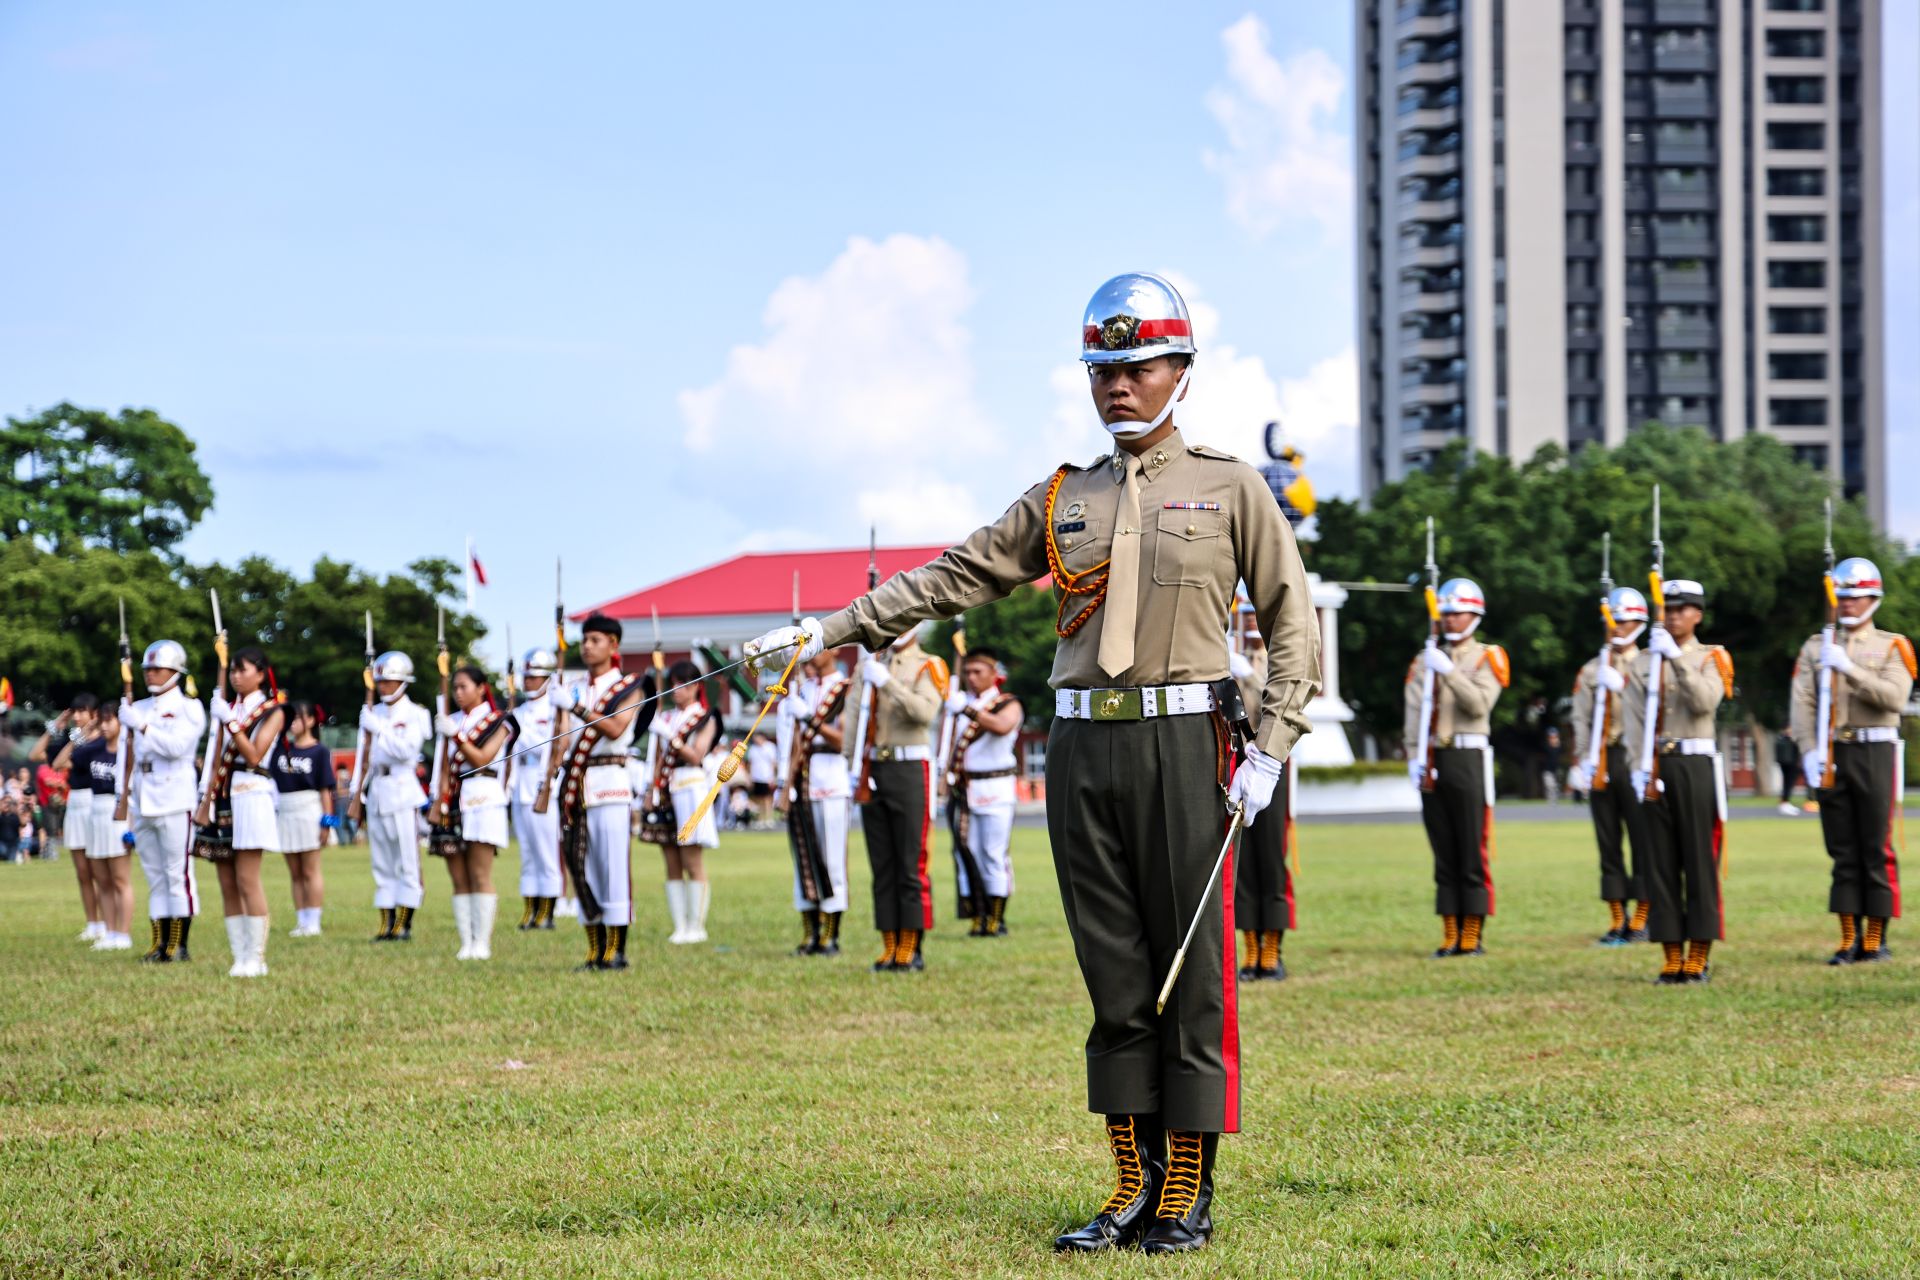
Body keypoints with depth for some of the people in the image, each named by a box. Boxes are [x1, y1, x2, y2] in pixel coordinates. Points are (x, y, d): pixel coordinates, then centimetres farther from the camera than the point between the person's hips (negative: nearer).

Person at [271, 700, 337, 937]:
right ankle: (301, 922, 13)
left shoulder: (319, 752, -5)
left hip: (309, 811, -5)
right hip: (285, 812, 5)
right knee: (295, 874, 9)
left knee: (310, 871, -1)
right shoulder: (283, 746, 8)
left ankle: (313, 923, 2)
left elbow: (325, 789, -6)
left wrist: (327, 821, -10)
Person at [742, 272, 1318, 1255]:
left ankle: (1189, 1195, 5)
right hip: (1082, 750, 4)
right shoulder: (1061, 501, 14)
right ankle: (1134, 1184, 11)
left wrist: (1268, 752, -5)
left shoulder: (1230, 490, 5)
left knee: (1192, 978, -2)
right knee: (1114, 978, 5)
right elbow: (951, 580, 12)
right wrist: (826, 632, 5)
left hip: (1182, 743, -3)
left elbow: (1292, 624, 4)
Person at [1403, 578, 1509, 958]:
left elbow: (1480, 703, -11)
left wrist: (1449, 671, -18)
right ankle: (1450, 934, 8)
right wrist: (1413, 756, -4)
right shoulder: (1424, 659, 14)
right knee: (1443, 851, 5)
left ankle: (1473, 935, -1)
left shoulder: (1487, 657, 4)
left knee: (1473, 850, -4)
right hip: (1432, 761, 3)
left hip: (1468, 758, -3)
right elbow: (1413, 711, 6)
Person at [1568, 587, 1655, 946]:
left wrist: (1621, 686, -17)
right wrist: (1579, 765, 0)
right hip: (1600, 763, 3)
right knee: (1608, 842, 5)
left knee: (1642, 840, -1)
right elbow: (1580, 720, 8)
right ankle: (1617, 921, 10)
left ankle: (1641, 920, 6)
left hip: (1634, 758, -3)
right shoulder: (1591, 670, 12)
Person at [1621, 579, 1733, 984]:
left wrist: (1676, 657, -18)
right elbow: (1634, 719, 3)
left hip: (1696, 764, -2)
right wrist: (1640, 769, -8)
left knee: (1700, 860, -3)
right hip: (1656, 768, 2)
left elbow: (1705, 701, -14)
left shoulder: (1711, 658, 6)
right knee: (1660, 862, 2)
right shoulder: (1643, 662, 11)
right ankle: (1672, 956, 5)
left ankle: (1699, 955, 1)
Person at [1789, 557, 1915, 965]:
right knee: (1842, 850, 4)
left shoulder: (1893, 646, 5)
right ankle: (1849, 938, 8)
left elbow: (1895, 697, -12)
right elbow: (1802, 704, 1)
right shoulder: (1815, 647, 11)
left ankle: (1876, 939, 6)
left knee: (1877, 850, -1)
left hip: (1875, 752, -2)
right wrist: (1809, 752, -12)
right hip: (1830, 756, 2)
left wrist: (1849, 669, -20)